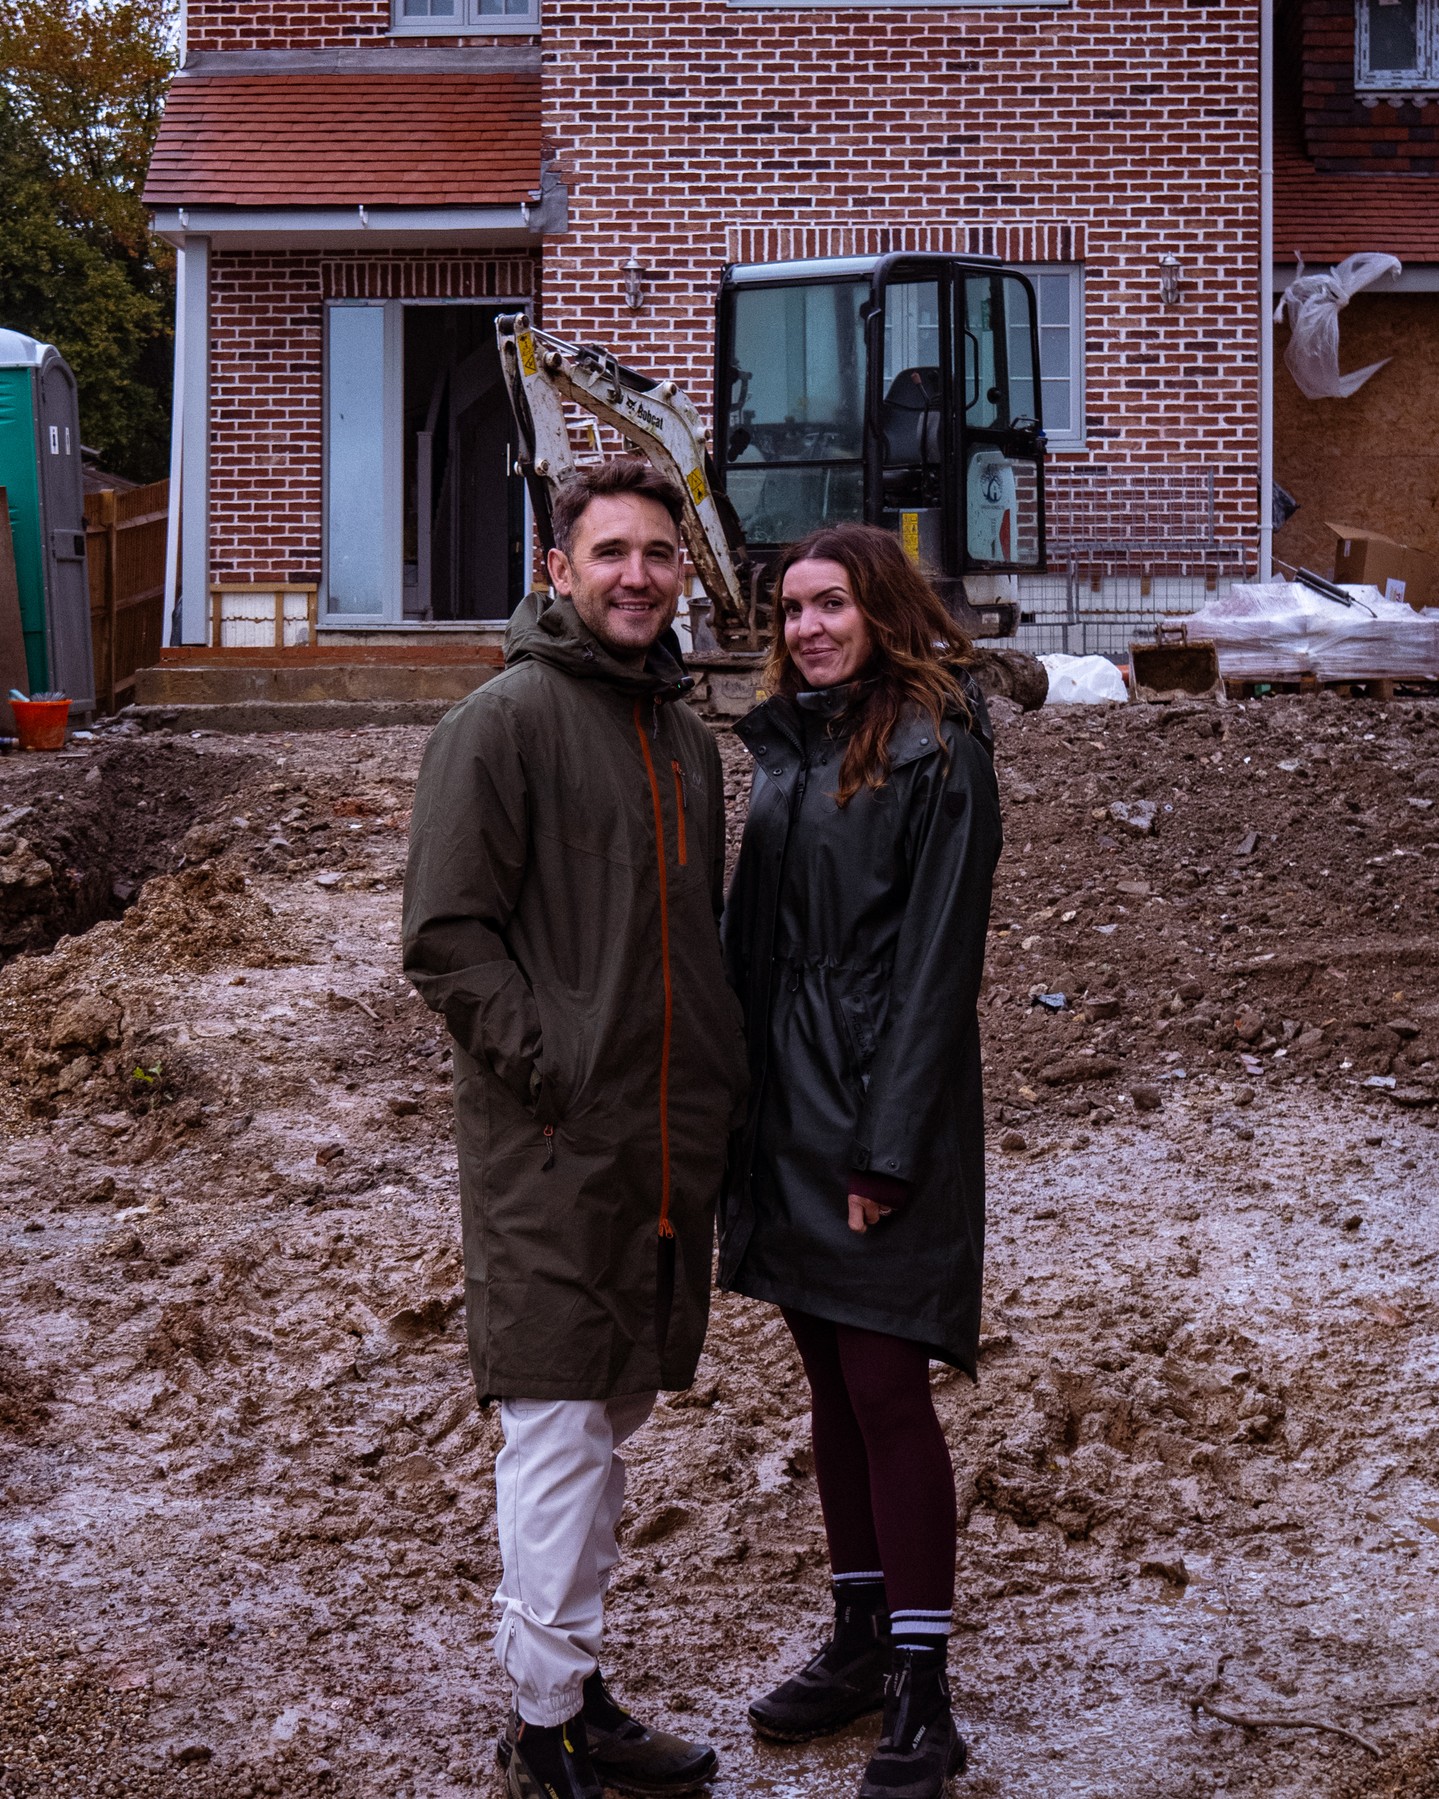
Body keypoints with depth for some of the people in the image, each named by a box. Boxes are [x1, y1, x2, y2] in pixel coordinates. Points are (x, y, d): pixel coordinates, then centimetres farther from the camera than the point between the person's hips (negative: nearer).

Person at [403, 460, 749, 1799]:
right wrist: (554, 1063, -17)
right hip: (552, 1144, -8)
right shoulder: (504, 723, -9)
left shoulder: (682, 734, 16)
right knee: (560, 1425, -3)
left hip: (671, 1137, 8)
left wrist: (722, 1072, 14)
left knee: (616, 1414, 14)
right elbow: (446, 936, -13)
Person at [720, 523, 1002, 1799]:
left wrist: (887, 1151, -17)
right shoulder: (792, 746, 13)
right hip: (784, 1106, 7)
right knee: (831, 1384, 13)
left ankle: (923, 1695, 3)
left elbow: (935, 961, -14)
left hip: (879, 1114, -7)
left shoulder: (936, 750, -9)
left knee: (887, 1390, -5)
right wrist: (736, 1106, 8)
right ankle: (861, 1640, 25)